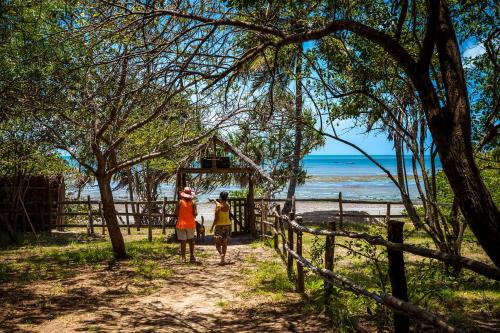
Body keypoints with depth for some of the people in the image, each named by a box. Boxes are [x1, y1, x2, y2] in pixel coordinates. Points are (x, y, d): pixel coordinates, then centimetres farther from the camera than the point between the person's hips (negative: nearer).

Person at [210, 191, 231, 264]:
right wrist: (217, 202, 35)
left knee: (217, 243, 3)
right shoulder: (227, 205, 1)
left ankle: (221, 254, -23)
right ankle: (223, 258, 14)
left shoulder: (218, 206, -15)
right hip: (227, 225, 5)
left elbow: (216, 218, -15)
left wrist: (212, 227, -6)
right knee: (224, 242, 12)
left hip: (220, 225, -5)